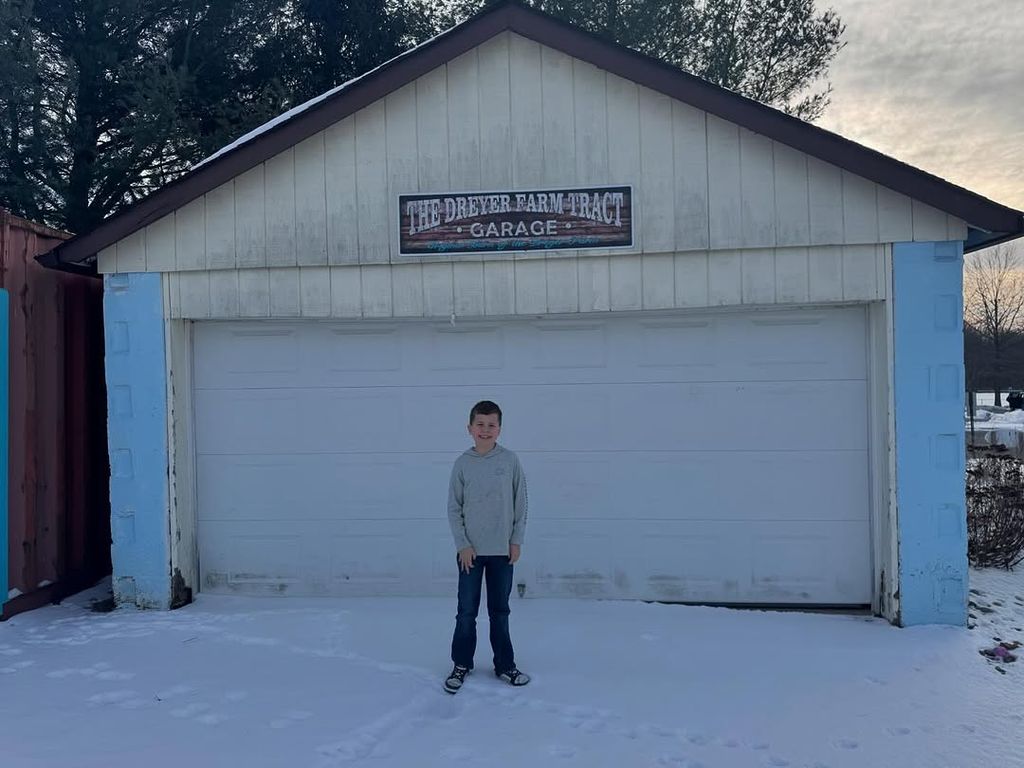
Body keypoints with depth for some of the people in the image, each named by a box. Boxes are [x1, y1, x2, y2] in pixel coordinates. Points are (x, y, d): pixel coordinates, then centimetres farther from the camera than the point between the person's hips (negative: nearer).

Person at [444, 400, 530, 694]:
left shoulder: (510, 460, -3)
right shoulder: (462, 464, -4)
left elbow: (521, 502, 1)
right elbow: (454, 508, -1)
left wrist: (516, 540, -1)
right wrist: (463, 544, -6)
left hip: (502, 550, 0)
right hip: (470, 550, 0)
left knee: (500, 612, 12)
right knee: (466, 612, 6)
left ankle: (505, 665, 23)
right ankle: (462, 665, 22)